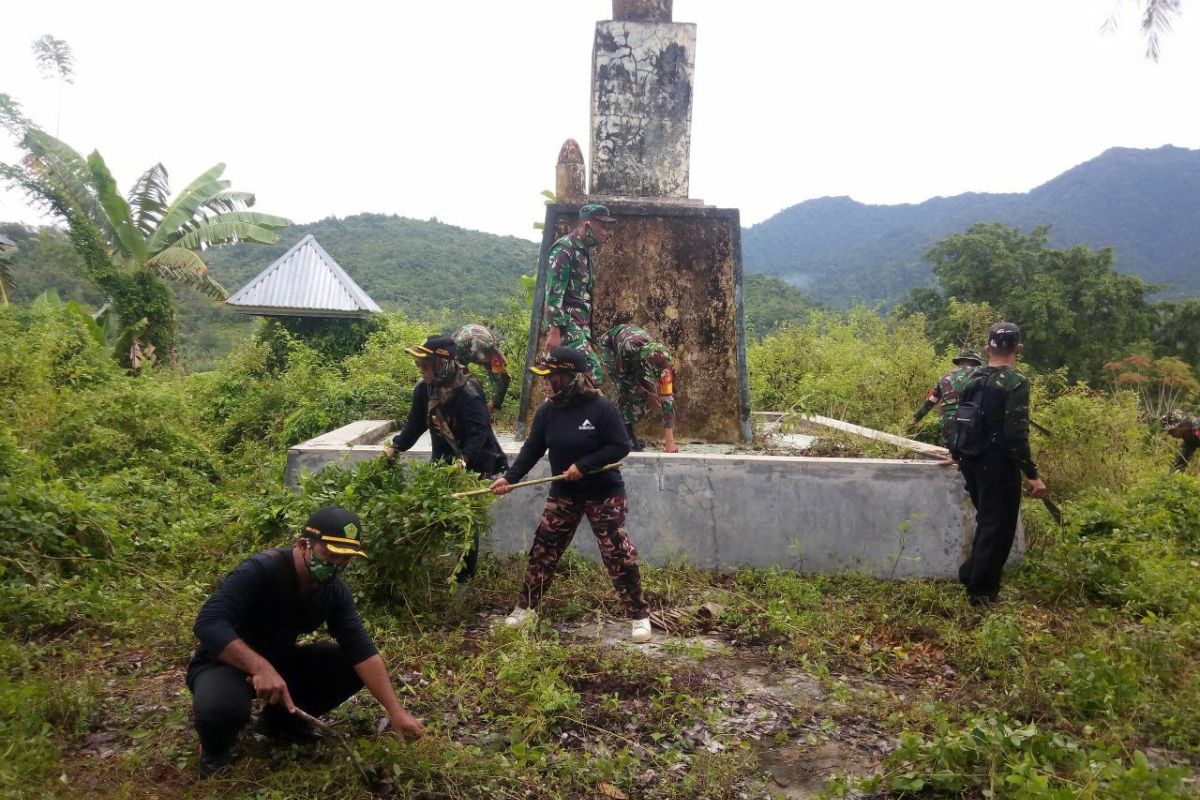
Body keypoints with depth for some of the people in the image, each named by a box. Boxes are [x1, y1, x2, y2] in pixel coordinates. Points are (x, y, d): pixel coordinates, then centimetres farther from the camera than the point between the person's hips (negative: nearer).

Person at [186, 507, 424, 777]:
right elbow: (208, 623, -39)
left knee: (350, 666, -12)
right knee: (220, 707, -39)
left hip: (280, 661, 6)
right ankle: (215, 748, -1)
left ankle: (282, 719, 10)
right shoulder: (259, 571, -29)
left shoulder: (334, 591, -10)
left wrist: (395, 710, -20)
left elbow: (362, 651, -13)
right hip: (225, 663, -6)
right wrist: (260, 667, -50)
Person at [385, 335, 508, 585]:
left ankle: (464, 578, 17)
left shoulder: (468, 392, -27)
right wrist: (395, 447, -2)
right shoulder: (424, 387, -6)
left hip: (473, 465, -6)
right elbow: (415, 423, 6)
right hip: (443, 461, 6)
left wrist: (464, 460, -45)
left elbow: (479, 432, -31)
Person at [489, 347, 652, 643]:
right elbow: (532, 450, -1)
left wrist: (583, 465, -23)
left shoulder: (601, 408, -19)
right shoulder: (547, 410, -4)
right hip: (563, 493, 5)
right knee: (543, 549, 8)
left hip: (604, 493, -5)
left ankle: (639, 615, 10)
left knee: (618, 553, -3)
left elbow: (620, 447, -18)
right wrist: (509, 477, -12)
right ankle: (525, 606, 24)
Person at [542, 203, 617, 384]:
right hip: (566, 324, -9)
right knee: (592, 373, -18)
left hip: (581, 324, 9)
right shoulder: (564, 249, -11)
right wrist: (554, 330, -23)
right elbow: (554, 292, -18)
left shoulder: (585, 251, 18)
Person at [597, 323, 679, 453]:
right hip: (609, 343, -4)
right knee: (625, 388, -21)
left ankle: (629, 432, 8)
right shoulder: (628, 348, -46)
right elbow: (621, 373, -24)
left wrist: (669, 441, -34)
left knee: (639, 393, -7)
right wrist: (646, 393, -23)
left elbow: (667, 398, -33)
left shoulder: (661, 359, -34)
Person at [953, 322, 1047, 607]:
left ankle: (972, 574, 32)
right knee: (998, 527, 5)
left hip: (972, 463, 7)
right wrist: (1033, 475, -17)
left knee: (986, 521, 24)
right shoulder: (1016, 382, -15)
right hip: (1000, 466, -7)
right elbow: (1016, 435, -21)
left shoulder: (972, 379, 6)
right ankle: (982, 592, 11)